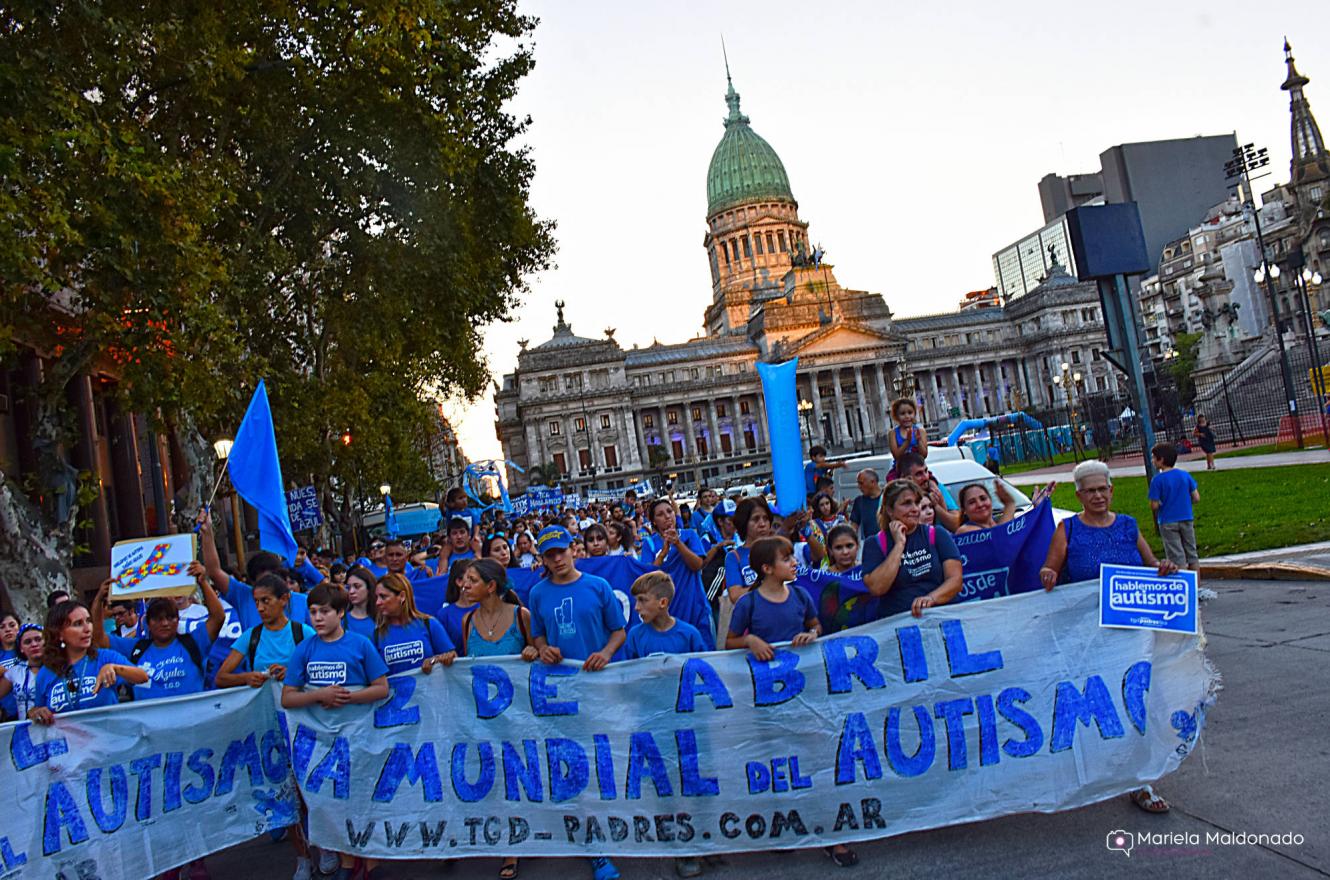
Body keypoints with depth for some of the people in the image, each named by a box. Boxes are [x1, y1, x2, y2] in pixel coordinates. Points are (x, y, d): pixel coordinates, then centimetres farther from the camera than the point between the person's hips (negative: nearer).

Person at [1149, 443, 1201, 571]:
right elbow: (1196, 498, 0)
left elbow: (1154, 506, -15)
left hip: (1168, 522, -4)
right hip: (1187, 519, 4)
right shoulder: (1185, 475, 0)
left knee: (1178, 558, 2)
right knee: (1192, 555, 14)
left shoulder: (1157, 480, -13)